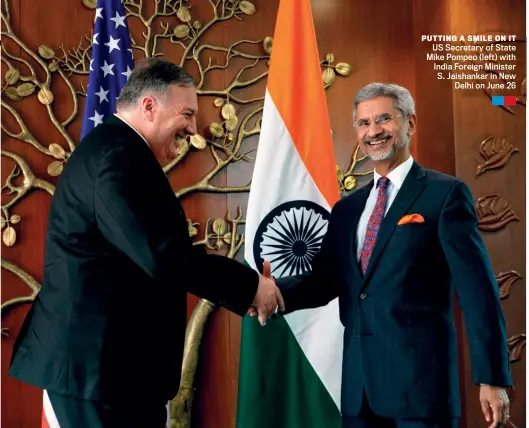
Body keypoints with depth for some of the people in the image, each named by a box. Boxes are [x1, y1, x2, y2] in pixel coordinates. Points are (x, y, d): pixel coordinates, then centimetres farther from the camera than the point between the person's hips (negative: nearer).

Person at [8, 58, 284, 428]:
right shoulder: (120, 154, -18)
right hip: (99, 362, -10)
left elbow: (151, 252, 14)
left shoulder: (109, 147, 15)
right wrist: (250, 285, -14)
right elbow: (165, 257, -27)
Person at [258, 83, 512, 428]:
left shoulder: (445, 194, -4)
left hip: (421, 379, -5)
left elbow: (478, 291, -8)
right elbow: (324, 281, 10)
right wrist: (276, 291, -10)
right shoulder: (346, 208, 13)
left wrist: (493, 378, -9)